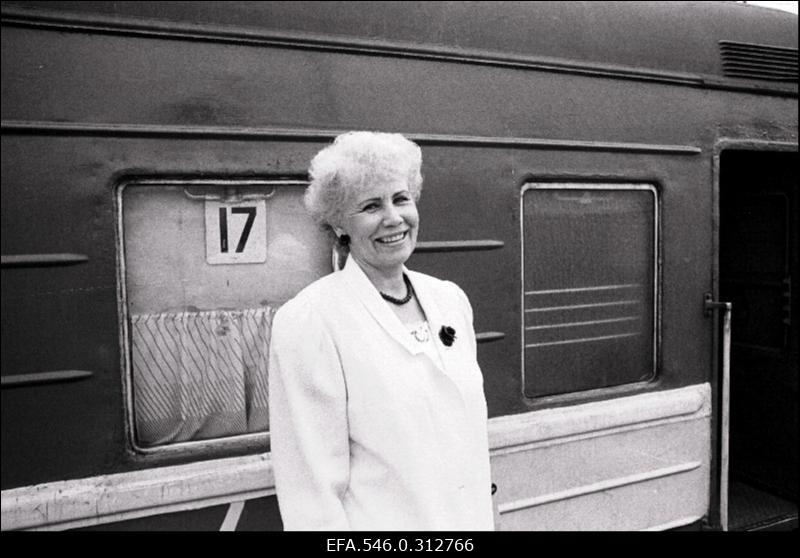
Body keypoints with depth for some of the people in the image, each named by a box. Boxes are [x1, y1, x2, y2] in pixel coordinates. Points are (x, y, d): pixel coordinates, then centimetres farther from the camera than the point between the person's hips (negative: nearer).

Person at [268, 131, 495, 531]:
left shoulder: (451, 299, 0)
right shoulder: (306, 323, -19)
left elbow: (472, 430, 8)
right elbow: (312, 487, -18)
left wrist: (484, 516, 8)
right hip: (379, 521, -5)